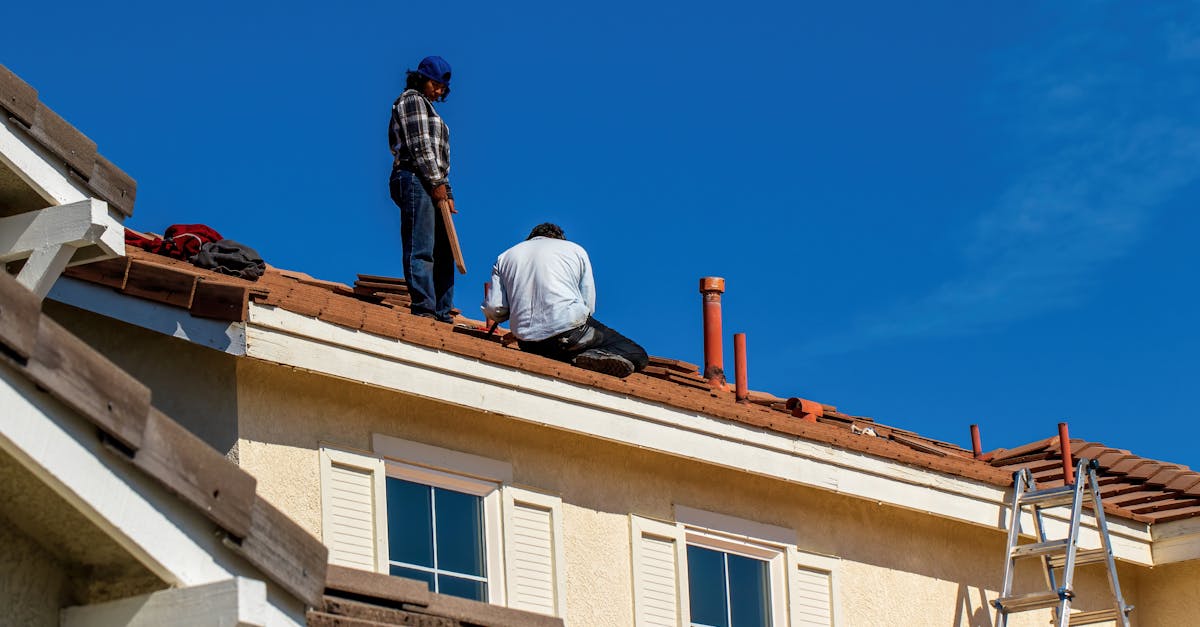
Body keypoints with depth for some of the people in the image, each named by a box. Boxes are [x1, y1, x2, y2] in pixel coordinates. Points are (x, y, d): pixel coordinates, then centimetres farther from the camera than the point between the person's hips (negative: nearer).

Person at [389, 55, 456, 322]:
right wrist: (436, 183, -16)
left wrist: (447, 194, 17)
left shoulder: (429, 110, 30)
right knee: (421, 250, -16)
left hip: (433, 187, 10)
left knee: (442, 251, 4)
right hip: (416, 180, -10)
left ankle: (442, 312, 3)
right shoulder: (412, 100, 1)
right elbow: (418, 145, -11)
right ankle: (424, 308, -22)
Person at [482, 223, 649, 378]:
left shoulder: (505, 257, 20)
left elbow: (494, 310, 8)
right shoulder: (575, 250, 16)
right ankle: (599, 355, -24)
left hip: (528, 345, 3)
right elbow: (589, 306, 9)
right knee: (637, 355, 6)